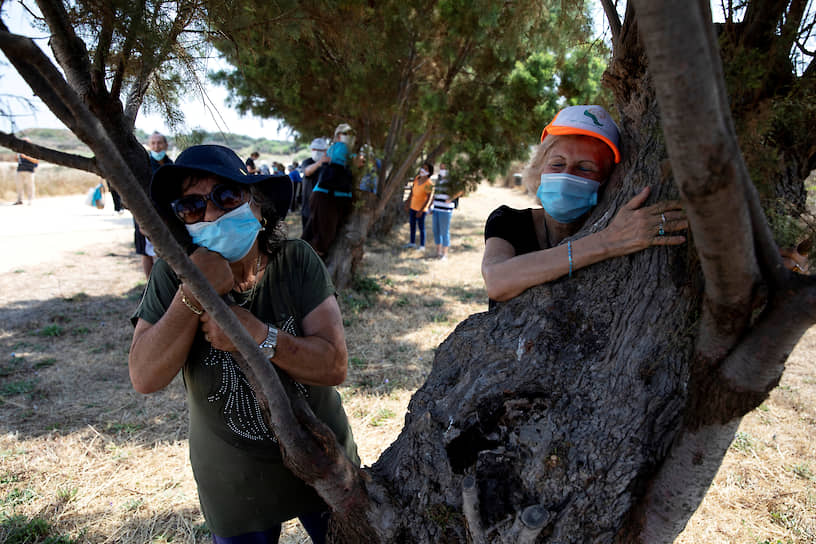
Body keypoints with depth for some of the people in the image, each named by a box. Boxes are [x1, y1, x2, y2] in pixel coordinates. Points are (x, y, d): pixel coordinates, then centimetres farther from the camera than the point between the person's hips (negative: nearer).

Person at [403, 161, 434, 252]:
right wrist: (408, 201, 13)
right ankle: (412, 242, 32)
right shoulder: (417, 178, -3)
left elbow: (429, 199, -22)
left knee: (421, 226, 2)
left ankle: (422, 246, 15)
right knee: (412, 224, 17)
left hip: (421, 208, -7)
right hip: (413, 206, 7)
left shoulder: (429, 184, -23)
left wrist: (421, 210, -24)